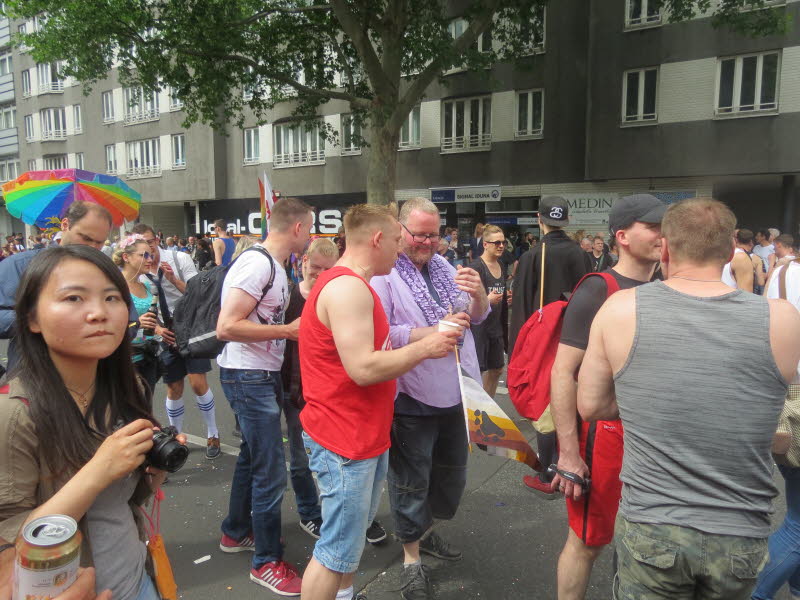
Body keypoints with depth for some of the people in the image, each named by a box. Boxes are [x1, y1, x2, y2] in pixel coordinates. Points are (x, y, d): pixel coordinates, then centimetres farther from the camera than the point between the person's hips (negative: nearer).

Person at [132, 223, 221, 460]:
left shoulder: (179, 259, -10)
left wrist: (173, 279, -26)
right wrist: (156, 329, -10)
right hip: (166, 334, 3)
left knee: (198, 383, -9)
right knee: (174, 389, 11)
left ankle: (212, 435, 11)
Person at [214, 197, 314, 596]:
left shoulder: (273, 265, 10)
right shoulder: (257, 264, -19)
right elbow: (227, 327, -25)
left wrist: (295, 327, 5)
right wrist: (289, 330, -20)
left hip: (262, 374, 10)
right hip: (248, 376, -10)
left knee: (252, 457, 22)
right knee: (271, 471, -2)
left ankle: (236, 533, 40)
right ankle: (267, 562, 14)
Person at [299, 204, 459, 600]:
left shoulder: (353, 285, 14)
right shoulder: (347, 287, -22)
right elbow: (364, 368, -28)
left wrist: (429, 334, 10)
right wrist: (423, 348, -16)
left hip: (364, 433, 11)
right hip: (344, 439, -11)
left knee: (355, 529, 24)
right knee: (337, 550, 1)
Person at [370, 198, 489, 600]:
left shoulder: (444, 267, 7)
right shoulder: (383, 274, -13)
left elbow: (478, 316, 9)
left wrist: (478, 292, -13)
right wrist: (435, 332, -28)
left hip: (453, 391, 7)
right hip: (412, 398, -7)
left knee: (452, 472, 22)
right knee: (411, 479, 7)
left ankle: (425, 531, 46)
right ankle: (411, 556, 29)